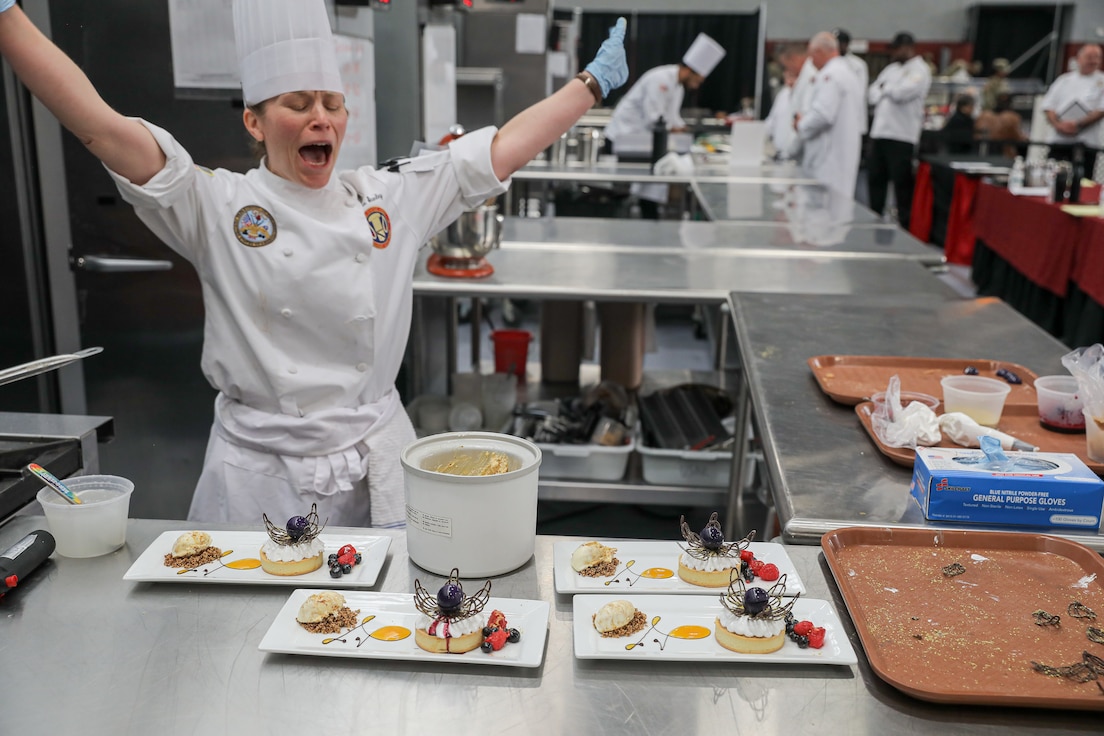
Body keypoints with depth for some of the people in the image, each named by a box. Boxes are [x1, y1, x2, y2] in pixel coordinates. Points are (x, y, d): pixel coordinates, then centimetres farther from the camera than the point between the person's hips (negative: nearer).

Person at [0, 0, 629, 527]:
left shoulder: (391, 198, 2)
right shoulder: (217, 207, -5)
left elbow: (506, 147, 4)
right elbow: (98, 124, -13)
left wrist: (594, 83, 7)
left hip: (378, 467, 2)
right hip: (260, 472, -2)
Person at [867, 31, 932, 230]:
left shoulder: (920, 70, -5)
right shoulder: (891, 68, 19)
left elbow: (902, 92, -19)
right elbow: (872, 93, 14)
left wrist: (885, 87, -1)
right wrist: (886, 95, -6)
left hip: (902, 134, -7)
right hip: (879, 131, 7)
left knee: (902, 182, -3)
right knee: (876, 178, 12)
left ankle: (905, 224, 5)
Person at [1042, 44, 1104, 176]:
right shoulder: (1064, 80, 13)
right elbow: (1048, 107, 8)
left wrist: (1077, 124, -14)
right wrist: (1058, 124, -10)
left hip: (1086, 142, -2)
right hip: (1058, 140, 2)